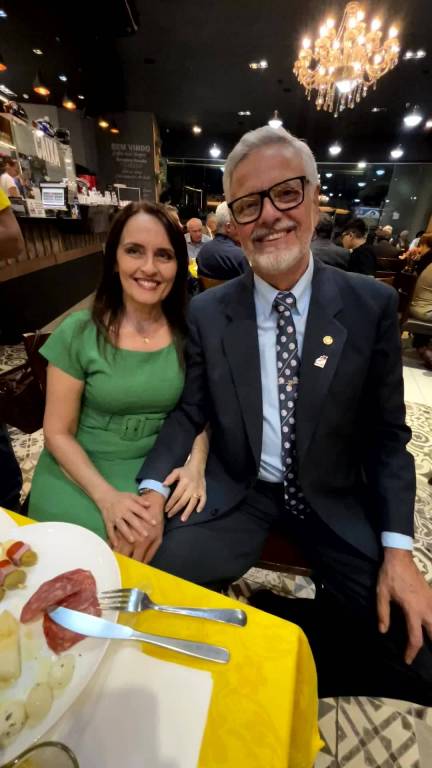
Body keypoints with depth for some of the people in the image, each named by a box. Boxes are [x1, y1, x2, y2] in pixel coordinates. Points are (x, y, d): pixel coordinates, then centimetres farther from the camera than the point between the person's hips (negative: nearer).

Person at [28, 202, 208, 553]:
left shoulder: (187, 333, -5)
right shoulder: (78, 333, -10)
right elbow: (58, 433, -6)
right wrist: (105, 495, -19)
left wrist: (195, 465, -16)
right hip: (82, 475, -1)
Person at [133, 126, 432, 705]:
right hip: (237, 493, 0)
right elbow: (190, 412, -1)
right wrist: (153, 490, -18)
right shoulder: (207, 313, -5)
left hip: (334, 498, 1)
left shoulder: (372, 305, -7)